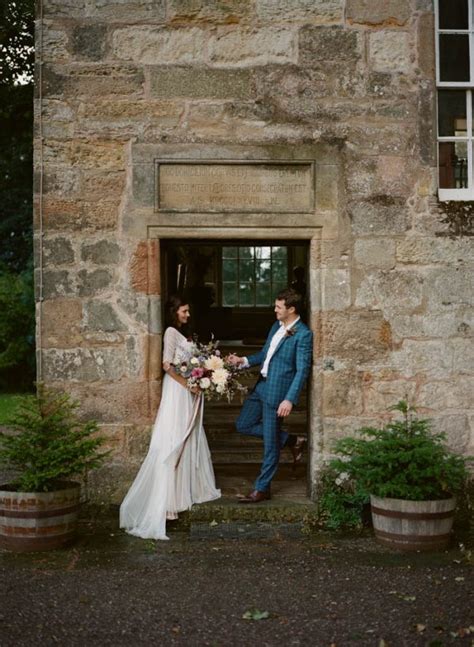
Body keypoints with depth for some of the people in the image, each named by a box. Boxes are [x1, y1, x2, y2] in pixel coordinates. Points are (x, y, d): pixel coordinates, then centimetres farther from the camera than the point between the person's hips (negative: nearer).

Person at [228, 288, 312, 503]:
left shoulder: (303, 334, -15)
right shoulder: (277, 326, 10)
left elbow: (302, 370, -18)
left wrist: (290, 399, -24)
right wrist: (244, 361, 6)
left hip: (278, 391, -9)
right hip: (261, 386, 9)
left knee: (270, 443, 1)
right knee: (243, 425, 15)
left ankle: (262, 489, 14)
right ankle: (292, 441, 23)